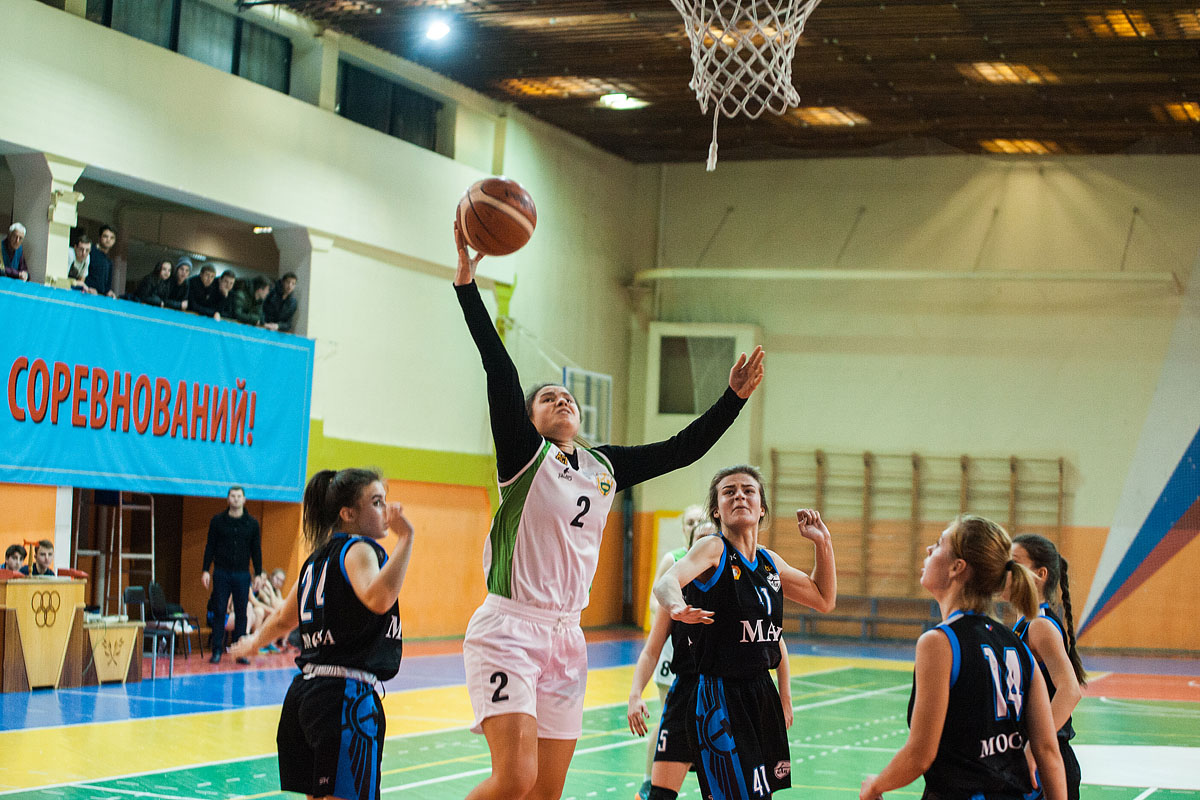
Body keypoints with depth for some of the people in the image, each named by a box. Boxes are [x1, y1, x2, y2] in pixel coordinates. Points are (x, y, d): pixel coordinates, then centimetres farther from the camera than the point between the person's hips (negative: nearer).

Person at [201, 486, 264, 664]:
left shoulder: (252, 523, 5)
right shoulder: (218, 521, 3)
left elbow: (256, 550, 8)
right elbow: (210, 547, 4)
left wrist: (258, 574, 4)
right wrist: (206, 570, -2)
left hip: (242, 574, 1)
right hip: (221, 573, -1)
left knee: (241, 613, 2)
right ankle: (217, 651, 4)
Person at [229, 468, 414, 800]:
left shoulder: (318, 558, 18)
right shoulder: (358, 549, -9)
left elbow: (283, 619, 30)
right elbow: (377, 598, -31)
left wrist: (254, 642, 49)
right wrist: (405, 539, -28)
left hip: (305, 691, 9)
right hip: (347, 695, -9)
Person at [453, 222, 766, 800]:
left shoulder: (606, 467, 14)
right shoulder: (524, 453, -2)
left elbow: (682, 449, 19)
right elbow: (500, 369, -12)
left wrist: (734, 398, 12)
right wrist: (466, 282, -22)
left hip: (566, 638, 6)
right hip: (508, 628, -6)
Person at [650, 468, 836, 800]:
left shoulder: (770, 562, 10)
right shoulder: (713, 549, -8)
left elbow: (824, 599, 25)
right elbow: (665, 583, -29)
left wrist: (823, 542, 13)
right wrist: (677, 606, -52)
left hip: (758, 694, 6)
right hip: (711, 696, -6)